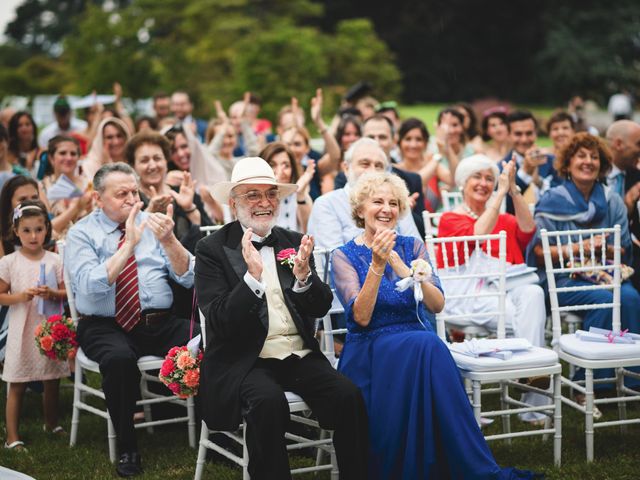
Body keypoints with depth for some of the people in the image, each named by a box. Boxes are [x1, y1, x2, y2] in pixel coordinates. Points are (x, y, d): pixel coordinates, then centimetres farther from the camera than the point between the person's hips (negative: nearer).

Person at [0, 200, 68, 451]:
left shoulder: (54, 260, 2)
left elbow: (66, 293, 4)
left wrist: (52, 294, -17)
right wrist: (21, 296, -20)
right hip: (22, 331, -2)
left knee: (52, 381, 13)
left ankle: (51, 423, 34)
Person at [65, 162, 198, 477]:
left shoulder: (152, 223, 11)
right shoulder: (81, 234, 2)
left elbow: (188, 278, 2)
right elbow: (91, 286, -16)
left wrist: (168, 241, -15)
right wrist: (129, 244, -21)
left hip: (161, 324, 3)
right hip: (105, 326, -3)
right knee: (119, 357, -37)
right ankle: (126, 447, -18)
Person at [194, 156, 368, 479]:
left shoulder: (295, 243, 11)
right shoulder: (212, 250, -1)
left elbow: (321, 308, 3)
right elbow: (219, 322, -11)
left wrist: (303, 276, -17)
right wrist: (252, 276, -24)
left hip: (301, 355, 4)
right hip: (245, 360, -4)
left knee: (348, 396, -22)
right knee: (268, 402, -34)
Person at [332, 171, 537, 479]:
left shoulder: (412, 246, 12)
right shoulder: (344, 256, 3)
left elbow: (437, 306, -2)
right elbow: (361, 317, -12)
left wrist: (413, 275, -20)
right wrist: (377, 265, -22)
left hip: (419, 346, 3)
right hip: (370, 350, -3)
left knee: (427, 346, -34)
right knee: (426, 345, -34)